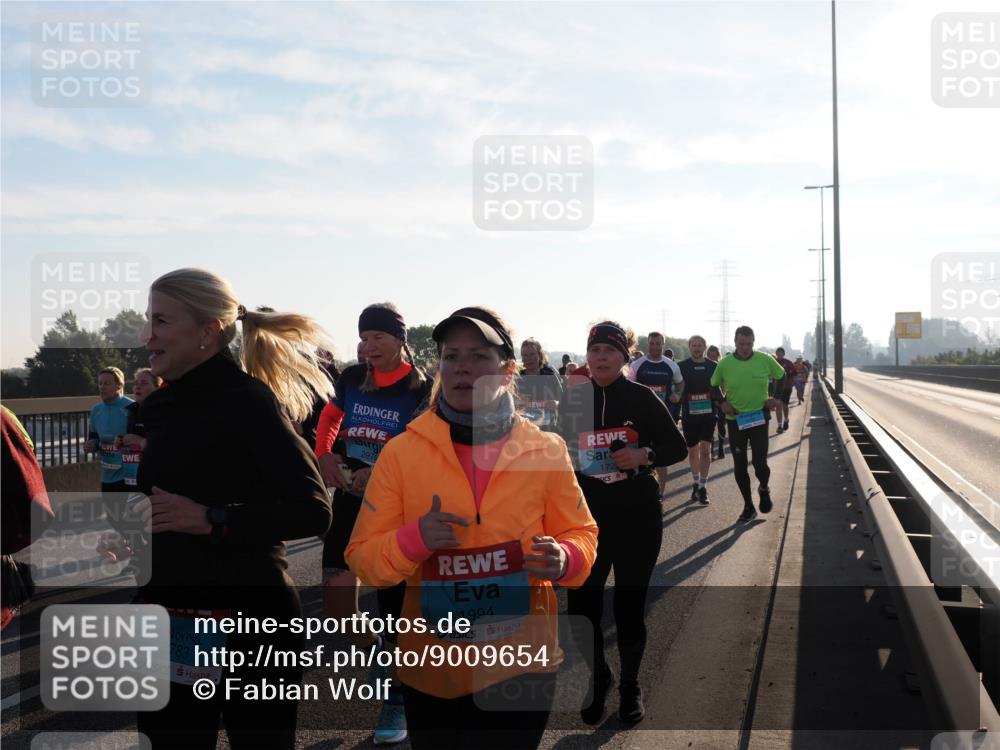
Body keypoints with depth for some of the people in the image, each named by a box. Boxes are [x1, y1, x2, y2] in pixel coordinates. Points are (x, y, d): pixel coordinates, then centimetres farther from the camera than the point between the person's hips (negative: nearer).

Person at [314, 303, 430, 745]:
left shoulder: (420, 390, -8)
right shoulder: (352, 379, 3)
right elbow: (329, 418, 18)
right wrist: (323, 456, -1)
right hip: (349, 500, 4)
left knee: (393, 603, 4)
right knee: (336, 604, 0)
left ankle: (396, 701, 21)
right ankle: (379, 655, 30)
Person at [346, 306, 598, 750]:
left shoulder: (544, 450, -5)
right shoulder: (402, 452, -6)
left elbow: (581, 534, 5)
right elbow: (363, 557, -3)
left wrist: (564, 559, -17)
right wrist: (414, 539, -23)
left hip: (518, 667, -1)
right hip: (431, 670, 1)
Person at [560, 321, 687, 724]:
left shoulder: (642, 397, -6)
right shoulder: (573, 398, 1)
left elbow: (679, 447, -1)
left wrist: (645, 455, -20)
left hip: (637, 516, -2)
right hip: (588, 516, 2)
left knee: (630, 605, 7)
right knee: (580, 604, -1)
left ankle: (630, 684, 30)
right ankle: (598, 677, 27)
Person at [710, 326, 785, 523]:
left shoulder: (765, 360, -7)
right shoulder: (724, 364, -6)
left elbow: (781, 377, 11)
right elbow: (714, 386, 10)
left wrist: (775, 397, 0)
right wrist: (722, 402, -6)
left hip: (759, 418, -1)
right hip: (735, 420, 1)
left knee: (760, 463, -8)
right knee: (739, 466, 5)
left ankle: (764, 489, 27)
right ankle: (748, 507, 20)